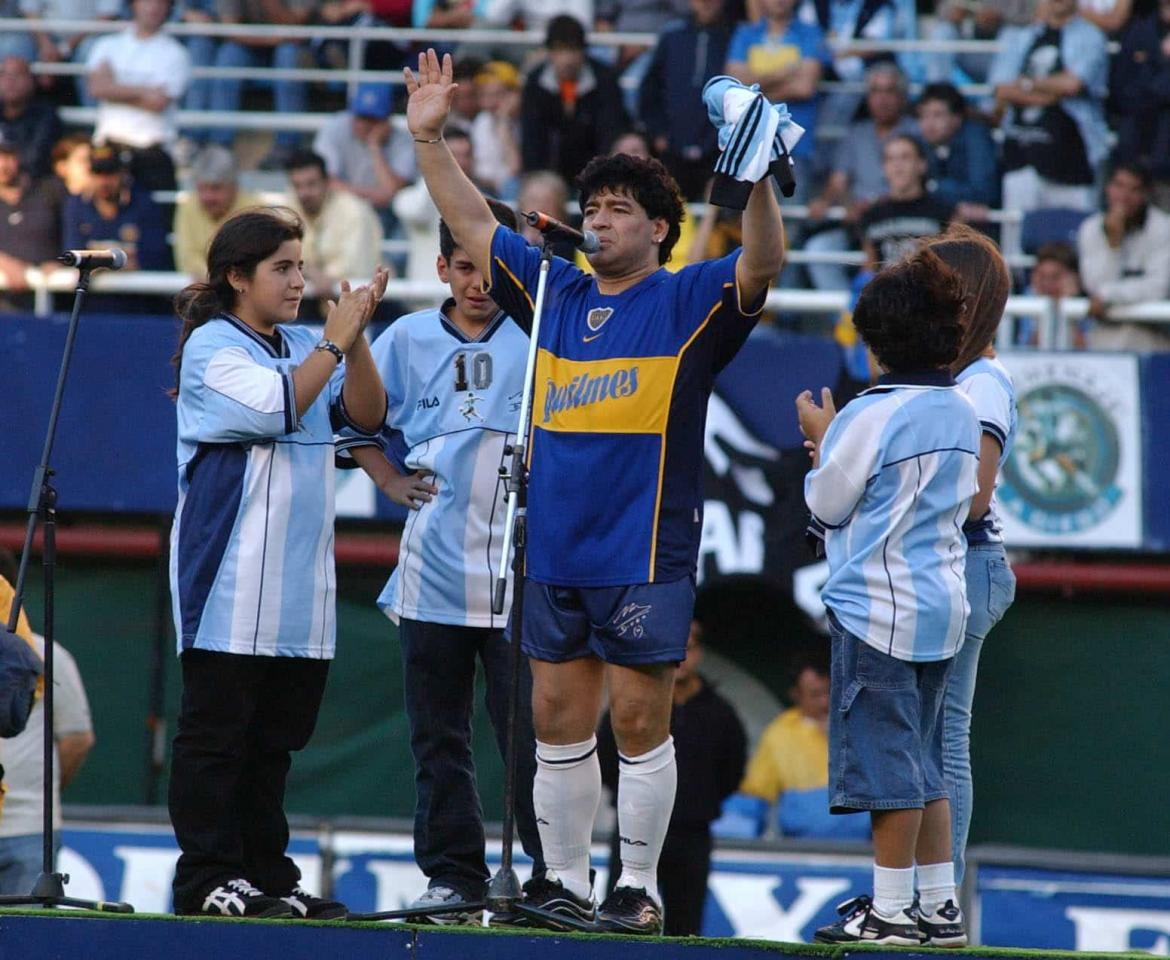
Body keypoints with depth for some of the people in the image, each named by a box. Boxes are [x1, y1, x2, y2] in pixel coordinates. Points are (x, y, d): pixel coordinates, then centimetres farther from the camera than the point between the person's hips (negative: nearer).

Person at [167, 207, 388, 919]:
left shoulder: (304, 346, 16)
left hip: (300, 581, 7)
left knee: (276, 737, 8)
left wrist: (357, 335, -5)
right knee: (216, 732, -5)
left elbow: (367, 415, 6)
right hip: (229, 579, -7)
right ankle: (207, 879, -4)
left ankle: (267, 875, 12)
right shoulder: (211, 346, -3)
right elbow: (276, 406, -17)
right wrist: (334, 340, -11)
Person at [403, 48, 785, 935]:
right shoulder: (553, 291, 14)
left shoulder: (688, 304, -1)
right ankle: (565, 883, 14)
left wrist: (756, 179, -32)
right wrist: (429, 138, 13)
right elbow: (474, 226, 19)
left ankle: (640, 887, 5)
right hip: (556, 554, 5)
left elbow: (762, 264, -17)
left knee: (639, 721, -2)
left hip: (646, 555, -5)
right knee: (558, 720, 7)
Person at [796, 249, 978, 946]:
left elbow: (827, 504, -8)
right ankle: (940, 905, 14)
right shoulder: (963, 415, 7)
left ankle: (893, 908, 1)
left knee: (887, 757, -2)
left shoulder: (872, 416, -16)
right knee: (924, 759, 14)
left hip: (879, 607, -7)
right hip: (944, 603, 8)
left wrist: (822, 438, 9)